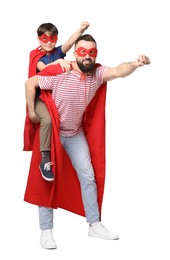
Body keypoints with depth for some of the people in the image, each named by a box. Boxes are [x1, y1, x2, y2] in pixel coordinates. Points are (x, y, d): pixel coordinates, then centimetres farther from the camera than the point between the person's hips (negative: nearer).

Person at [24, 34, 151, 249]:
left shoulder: (97, 73, -14)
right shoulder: (59, 73, -25)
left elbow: (118, 71, -31)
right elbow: (30, 83, -17)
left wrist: (135, 64, -52)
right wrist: (32, 112, -13)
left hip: (76, 133, 5)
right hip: (52, 133, -4)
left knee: (88, 176, 5)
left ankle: (95, 225, 16)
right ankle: (46, 230, 9)